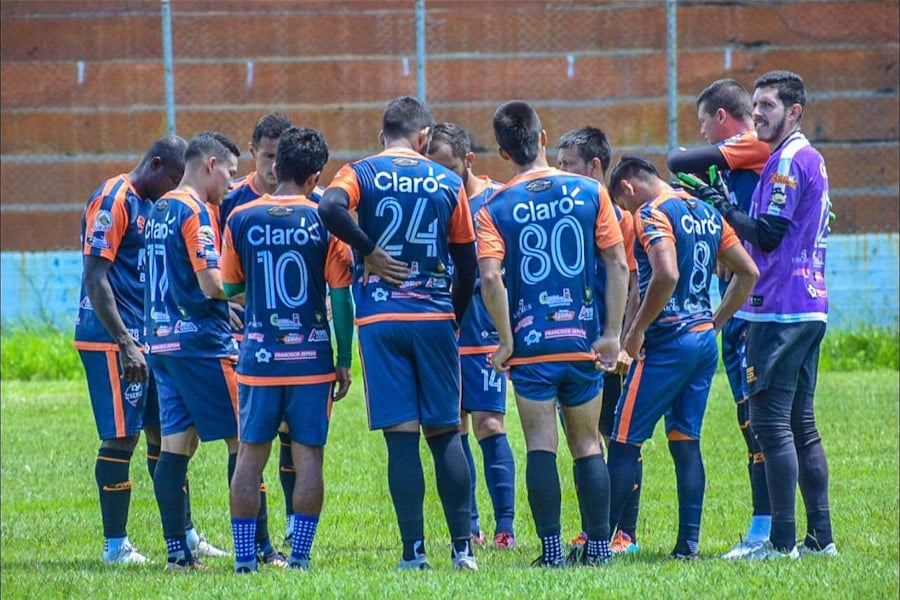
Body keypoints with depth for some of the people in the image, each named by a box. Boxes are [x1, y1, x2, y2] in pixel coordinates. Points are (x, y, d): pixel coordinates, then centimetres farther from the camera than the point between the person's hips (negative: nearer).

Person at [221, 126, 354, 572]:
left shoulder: (241, 219, -1)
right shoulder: (324, 221, -6)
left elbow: (229, 287, 8)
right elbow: (341, 297, -5)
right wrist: (344, 361, 3)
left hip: (258, 357, 1)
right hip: (312, 359, -1)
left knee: (251, 454, 7)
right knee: (308, 454, 4)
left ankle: (244, 556, 5)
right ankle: (299, 555, 2)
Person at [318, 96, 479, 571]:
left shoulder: (362, 173, 1)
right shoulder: (447, 183, 6)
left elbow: (331, 208, -22)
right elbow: (467, 263, 8)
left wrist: (369, 251, -9)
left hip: (380, 320, -1)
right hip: (436, 318, 1)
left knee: (401, 436, -1)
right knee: (445, 433, 8)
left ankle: (414, 550, -3)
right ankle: (462, 546, 4)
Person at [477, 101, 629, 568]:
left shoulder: (495, 208, -4)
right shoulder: (589, 192, 1)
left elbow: (490, 277, -15)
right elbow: (618, 264, -2)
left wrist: (506, 341, -6)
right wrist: (612, 334, 2)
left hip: (530, 345, -2)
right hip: (583, 341, 2)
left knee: (541, 446, 2)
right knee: (587, 445, 12)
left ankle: (551, 549, -3)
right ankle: (599, 544, 12)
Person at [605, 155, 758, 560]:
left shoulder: (652, 213, -11)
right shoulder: (707, 213, 14)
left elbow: (666, 275, -26)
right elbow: (748, 273, 17)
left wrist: (636, 329, -17)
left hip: (668, 343, -8)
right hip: (704, 340, 8)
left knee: (624, 443, -3)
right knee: (686, 443, 10)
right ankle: (688, 543, 6)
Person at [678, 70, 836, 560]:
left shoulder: (788, 161, -12)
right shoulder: (811, 159, 18)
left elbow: (768, 235, -17)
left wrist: (727, 211, -7)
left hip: (779, 310, -10)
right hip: (809, 307, 10)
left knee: (769, 420, -9)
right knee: (800, 424, 12)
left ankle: (782, 541, -11)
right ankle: (820, 536, 12)